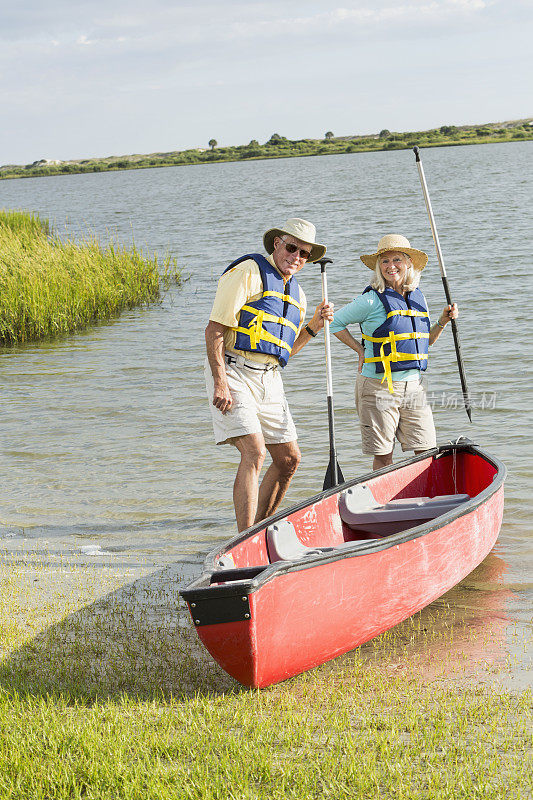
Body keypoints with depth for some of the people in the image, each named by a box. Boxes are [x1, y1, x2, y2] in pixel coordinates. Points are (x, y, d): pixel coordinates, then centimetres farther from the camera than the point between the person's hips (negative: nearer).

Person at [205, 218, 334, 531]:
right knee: (254, 451, -21)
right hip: (233, 373, -8)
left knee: (289, 459, 9)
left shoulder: (296, 293, 17)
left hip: (269, 379, 8)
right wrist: (220, 384, -21)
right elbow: (214, 330, -14)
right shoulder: (249, 273, -8)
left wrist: (314, 325, 6)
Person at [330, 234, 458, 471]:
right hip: (379, 387, -5)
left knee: (427, 453, 2)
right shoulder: (372, 300, -8)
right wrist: (361, 350, -5)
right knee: (383, 457, 0)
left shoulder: (418, 298, 11)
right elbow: (335, 322, 1)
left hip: (413, 386, 5)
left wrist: (442, 322, 5)